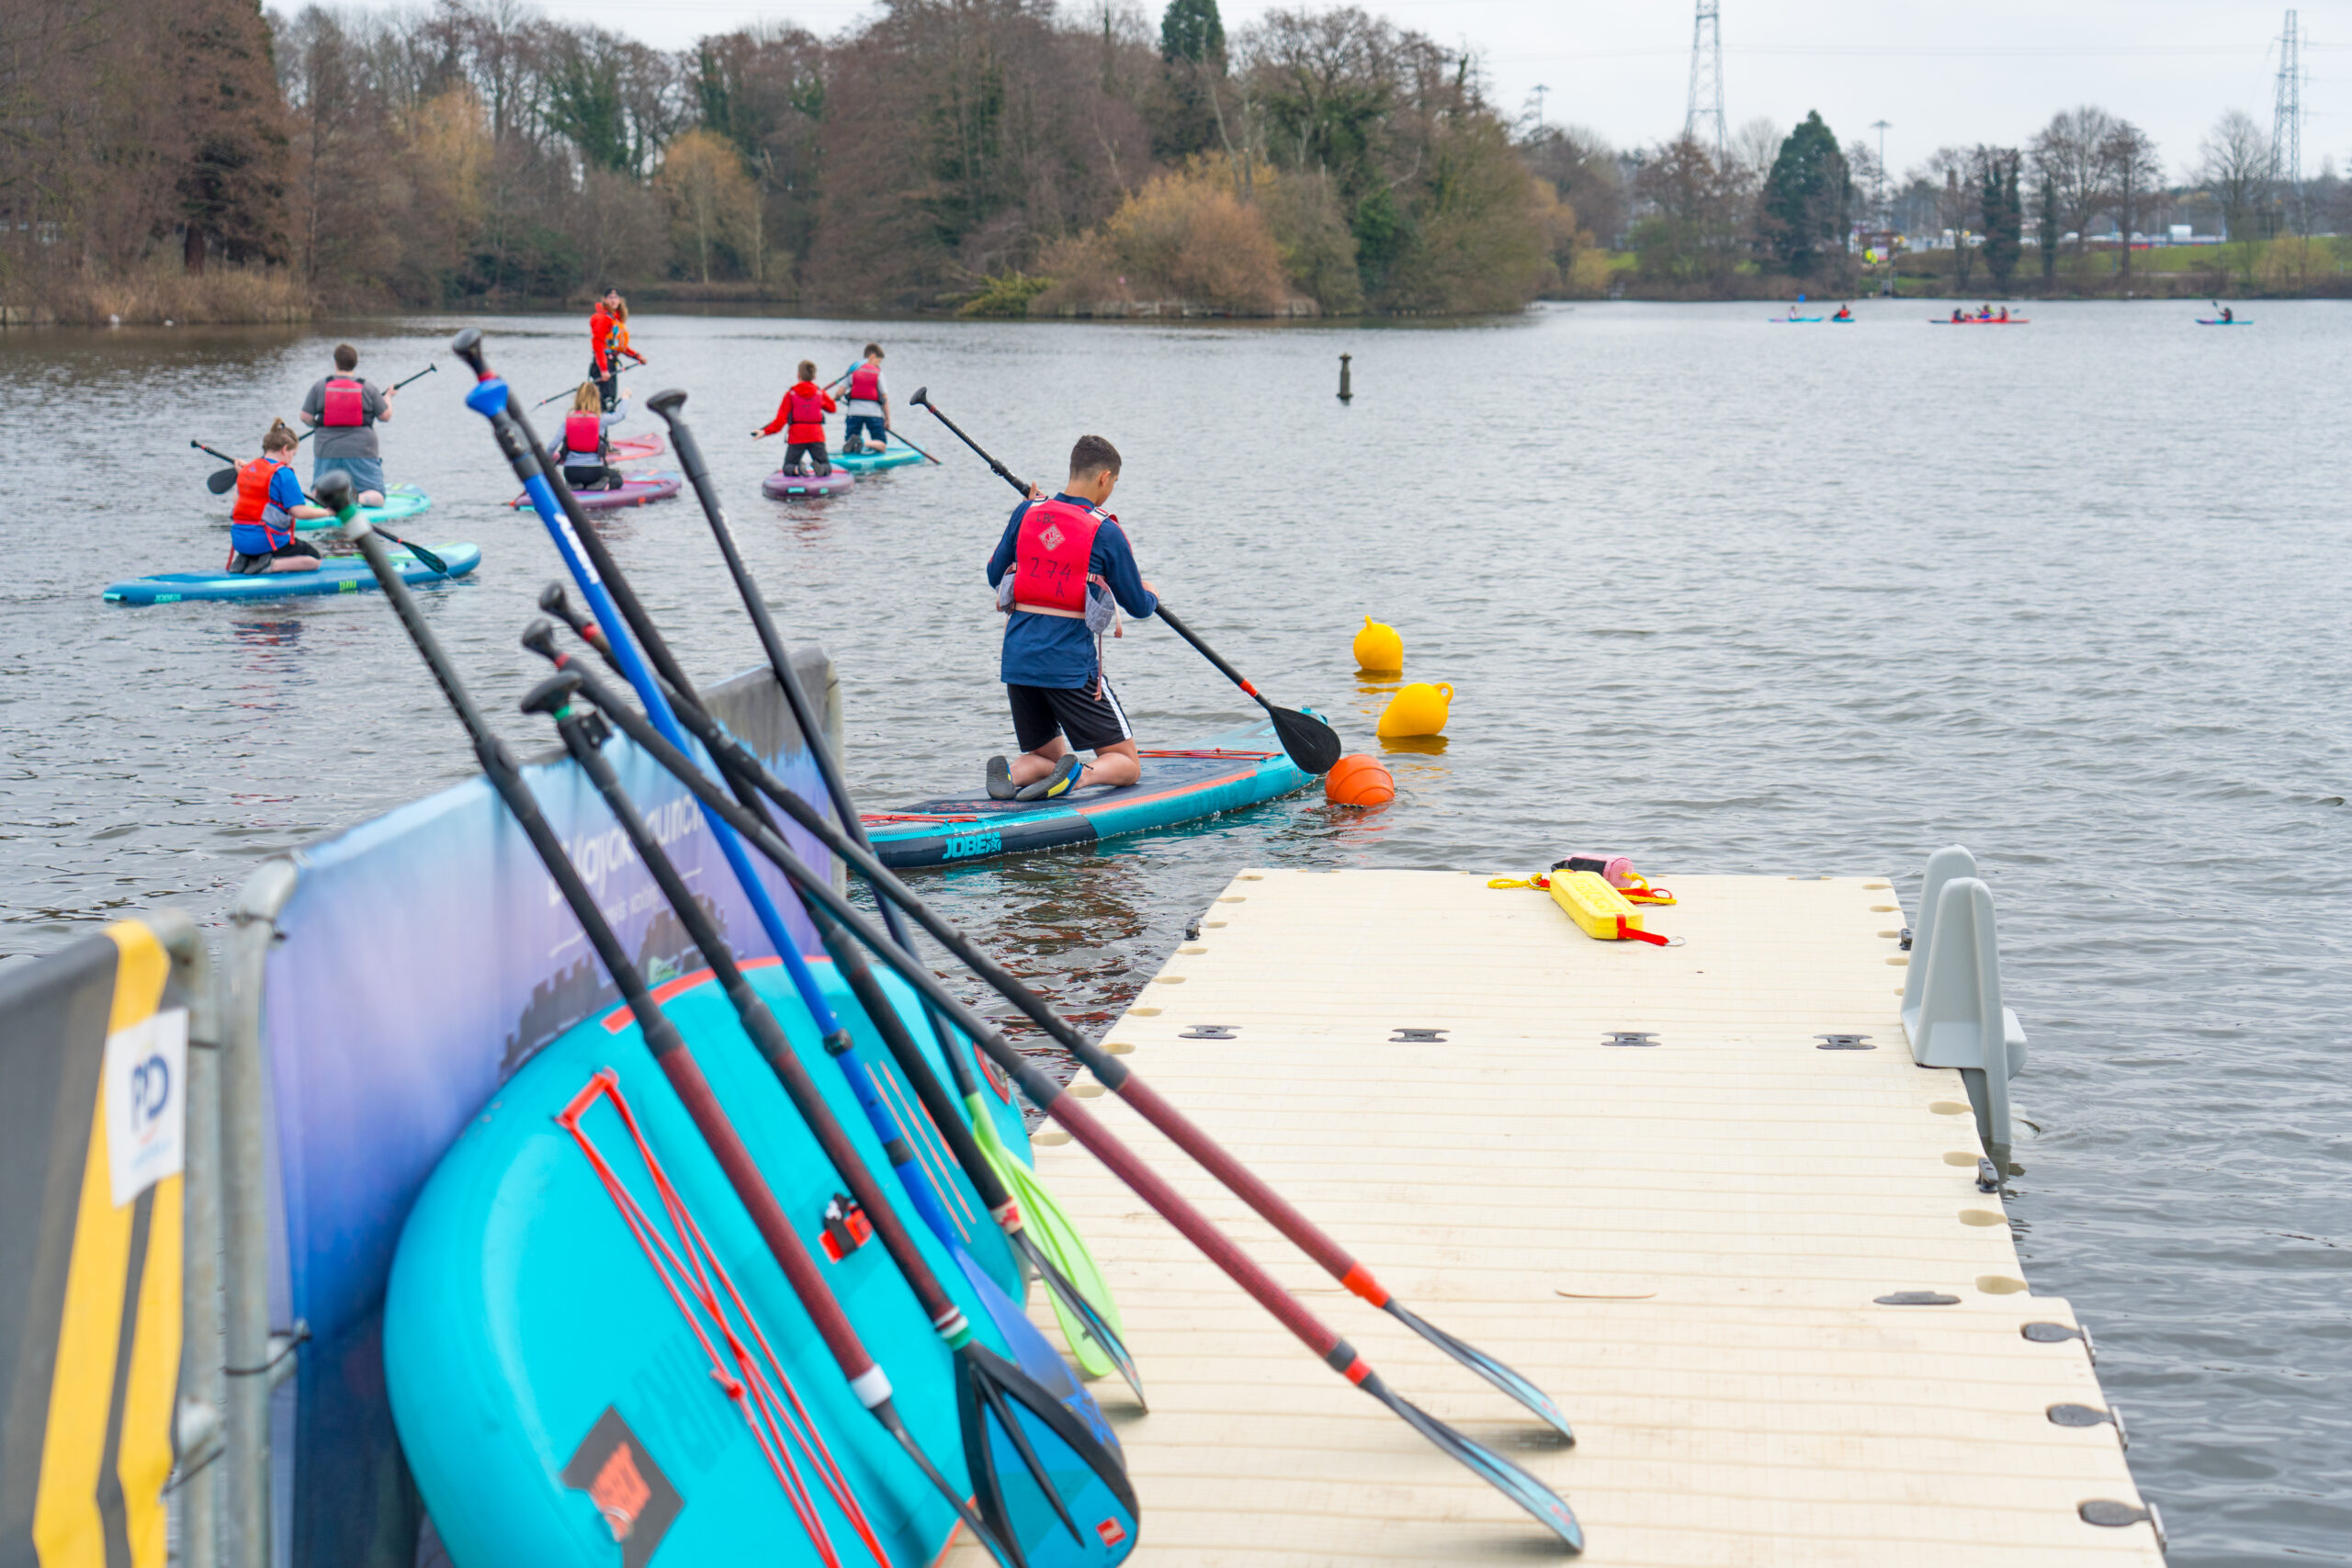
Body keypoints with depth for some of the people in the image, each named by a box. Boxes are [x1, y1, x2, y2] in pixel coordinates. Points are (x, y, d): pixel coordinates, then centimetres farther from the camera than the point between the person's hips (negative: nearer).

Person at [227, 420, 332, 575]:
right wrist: (327, 512, -3)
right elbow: (299, 512, -17)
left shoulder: (246, 470, 10)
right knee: (314, 559, 6)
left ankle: (244, 561, 5)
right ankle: (270, 565, -17)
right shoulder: (283, 473, -12)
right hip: (265, 541, -8)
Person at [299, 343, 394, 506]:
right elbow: (385, 416, 4)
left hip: (327, 451, 1)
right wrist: (388, 397, 23)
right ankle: (358, 498, -32)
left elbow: (305, 417, 1)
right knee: (376, 498, 3)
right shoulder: (369, 388, -1)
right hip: (361, 450, -1)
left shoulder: (319, 387, 1)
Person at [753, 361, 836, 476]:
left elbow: (781, 419, -8)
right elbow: (832, 408, 20)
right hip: (816, 437, 1)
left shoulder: (790, 394, -2)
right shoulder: (820, 393, 3)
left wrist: (765, 432, -5)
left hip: (796, 438, -1)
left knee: (788, 468, 11)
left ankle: (797, 469, -25)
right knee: (827, 468, 8)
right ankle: (820, 468, -29)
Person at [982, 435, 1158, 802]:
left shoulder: (1027, 513, 4)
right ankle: (1079, 775, -25)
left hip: (1017, 657, 5)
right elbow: (1138, 607, 2)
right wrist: (1152, 596, 27)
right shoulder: (1106, 532, -7)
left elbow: (994, 575, 16)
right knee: (1124, 764, 7)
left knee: (1048, 758, 21)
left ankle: (1012, 772, -12)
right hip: (1070, 663, -5)